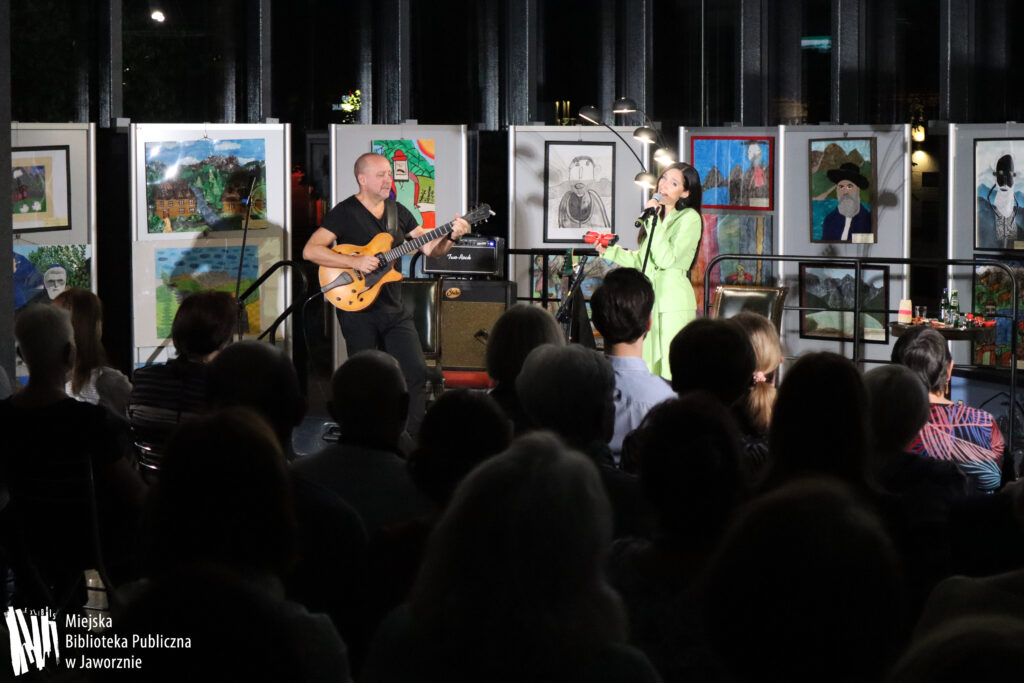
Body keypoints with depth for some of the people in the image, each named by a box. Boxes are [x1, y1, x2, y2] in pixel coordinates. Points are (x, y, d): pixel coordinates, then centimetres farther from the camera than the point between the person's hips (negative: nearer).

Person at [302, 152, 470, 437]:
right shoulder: (345, 213, -7)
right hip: (357, 307, -5)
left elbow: (430, 248, 11)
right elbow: (310, 251, -15)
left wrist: (451, 236, -10)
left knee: (416, 372, -3)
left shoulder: (398, 212, 11)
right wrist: (355, 261, -21)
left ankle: (412, 438, 6)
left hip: (393, 308, 5)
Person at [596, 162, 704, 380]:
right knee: (647, 370, 3)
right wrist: (609, 251, 15)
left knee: (670, 373, -9)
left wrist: (655, 222, -15)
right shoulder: (656, 215, 18)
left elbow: (667, 259, -16)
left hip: (674, 301, -7)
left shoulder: (690, 218, -6)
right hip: (650, 298, 7)